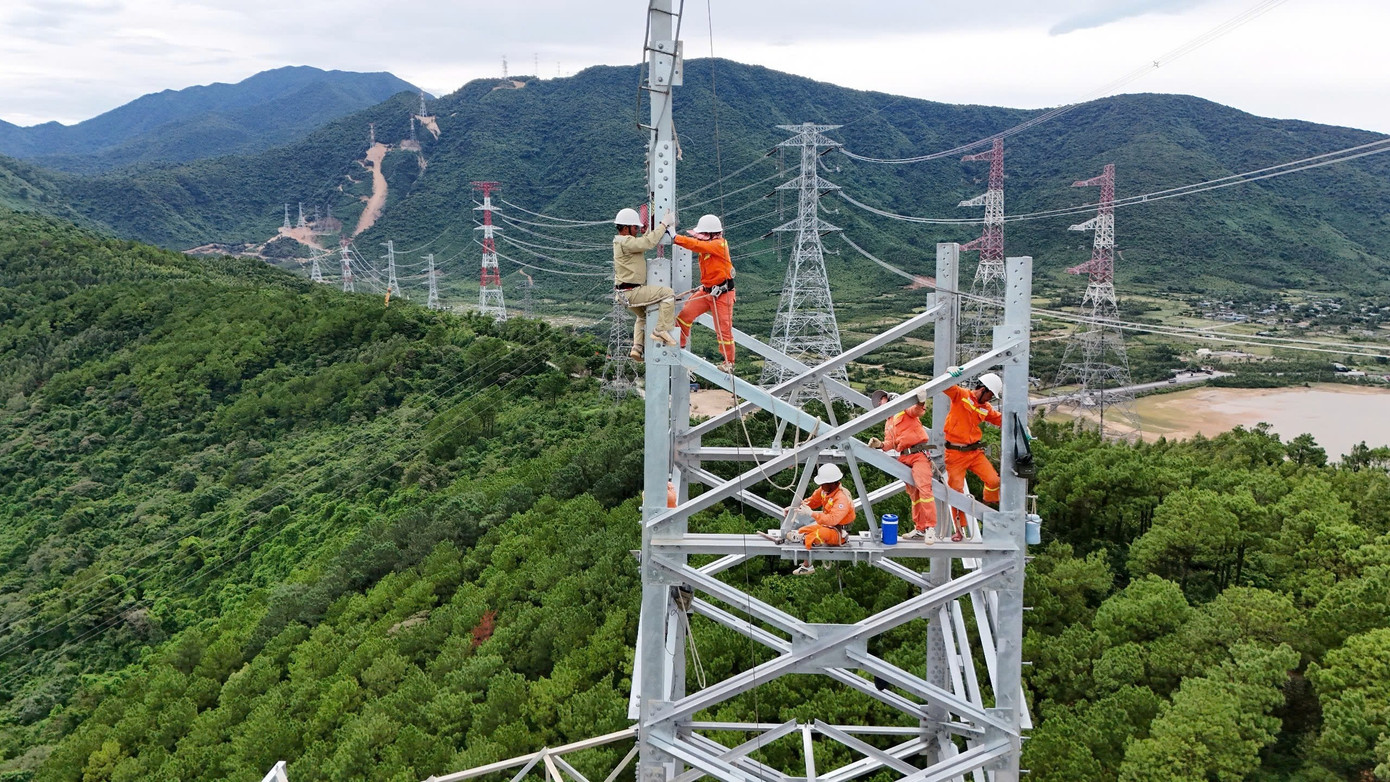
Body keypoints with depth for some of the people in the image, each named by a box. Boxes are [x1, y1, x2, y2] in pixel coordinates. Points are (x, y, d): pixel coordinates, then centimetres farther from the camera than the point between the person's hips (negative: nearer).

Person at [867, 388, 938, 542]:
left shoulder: (904, 410, 2)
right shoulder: (888, 423, 25)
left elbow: (917, 411, -19)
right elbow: (891, 443, 15)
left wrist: (920, 403, -42)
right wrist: (880, 444, -7)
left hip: (918, 454, -8)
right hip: (904, 458, 8)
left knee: (924, 488, -17)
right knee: (913, 493, 9)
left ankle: (930, 528, -18)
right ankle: (920, 528, 13)